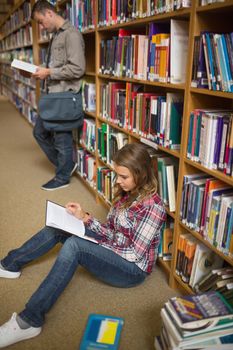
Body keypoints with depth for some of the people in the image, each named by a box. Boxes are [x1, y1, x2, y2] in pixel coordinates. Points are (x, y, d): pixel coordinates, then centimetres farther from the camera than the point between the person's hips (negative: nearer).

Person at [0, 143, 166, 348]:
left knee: (74, 245, -32)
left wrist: (93, 231, -18)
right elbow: (112, 230, 5)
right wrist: (85, 218, -10)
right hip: (114, 250, 8)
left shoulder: (152, 206, -23)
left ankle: (30, 321, -26)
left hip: (133, 268, -8)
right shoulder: (127, 192, 1)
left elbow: (135, 254, -21)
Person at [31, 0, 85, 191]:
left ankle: (62, 177, 20)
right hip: (53, 94, 10)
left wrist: (49, 73, -15)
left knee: (62, 138, 2)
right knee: (40, 132, 17)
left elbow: (77, 69, -22)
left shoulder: (71, 34, -13)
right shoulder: (56, 35, 16)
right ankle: (66, 164, 29)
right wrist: (44, 71, 7)